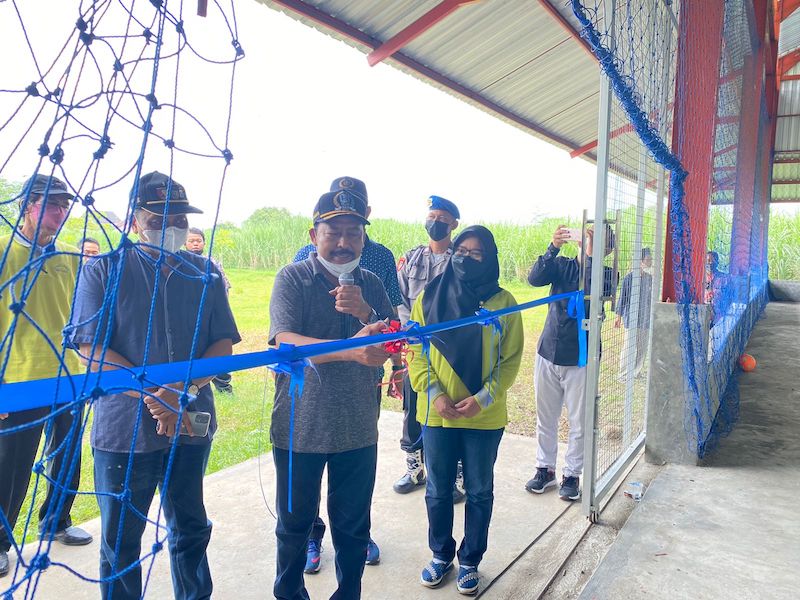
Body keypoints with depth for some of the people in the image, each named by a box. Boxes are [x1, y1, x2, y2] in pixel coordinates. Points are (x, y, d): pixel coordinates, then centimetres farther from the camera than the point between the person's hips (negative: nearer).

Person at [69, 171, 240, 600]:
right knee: (121, 539, 11)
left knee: (190, 528, 18)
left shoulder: (205, 273, 6)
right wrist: (152, 394, -22)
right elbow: (90, 346, -10)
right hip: (124, 427, -3)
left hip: (193, 424, 3)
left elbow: (223, 343, 1)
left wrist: (185, 388, -17)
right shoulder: (105, 270, -2)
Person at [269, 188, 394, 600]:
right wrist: (349, 349, -41)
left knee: (353, 526, 15)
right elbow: (285, 342, -25)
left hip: (358, 428, 3)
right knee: (295, 523, 17)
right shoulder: (293, 278, -10)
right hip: (300, 428, -2)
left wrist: (365, 312, -22)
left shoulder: (370, 284, 3)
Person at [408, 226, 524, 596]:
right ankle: (441, 555, 37)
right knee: (438, 491, 15)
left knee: (479, 492, 14)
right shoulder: (429, 298, -2)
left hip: (485, 417, -1)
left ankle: (470, 561, 34)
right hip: (436, 415, 1)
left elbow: (511, 360, -3)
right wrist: (434, 393, -13)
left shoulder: (503, 303, -5)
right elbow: (415, 352, -1)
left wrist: (484, 398, -15)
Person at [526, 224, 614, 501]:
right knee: (545, 417, 12)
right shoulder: (561, 265, 3)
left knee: (579, 422, 7)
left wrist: (590, 255, -28)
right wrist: (553, 247, -28)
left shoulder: (605, 274, -3)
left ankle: (572, 474, 24)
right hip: (548, 353, 2)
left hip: (580, 359, -2)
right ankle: (545, 469, 27)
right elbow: (534, 278, -16)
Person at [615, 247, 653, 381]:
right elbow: (623, 298, -4)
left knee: (642, 348, 11)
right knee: (628, 347, -2)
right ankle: (624, 375, 9)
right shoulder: (629, 278, -9)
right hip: (631, 319, -5)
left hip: (645, 320, 5)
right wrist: (619, 317, -2)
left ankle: (636, 373, 25)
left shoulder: (650, 278, 6)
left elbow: (651, 299, 14)